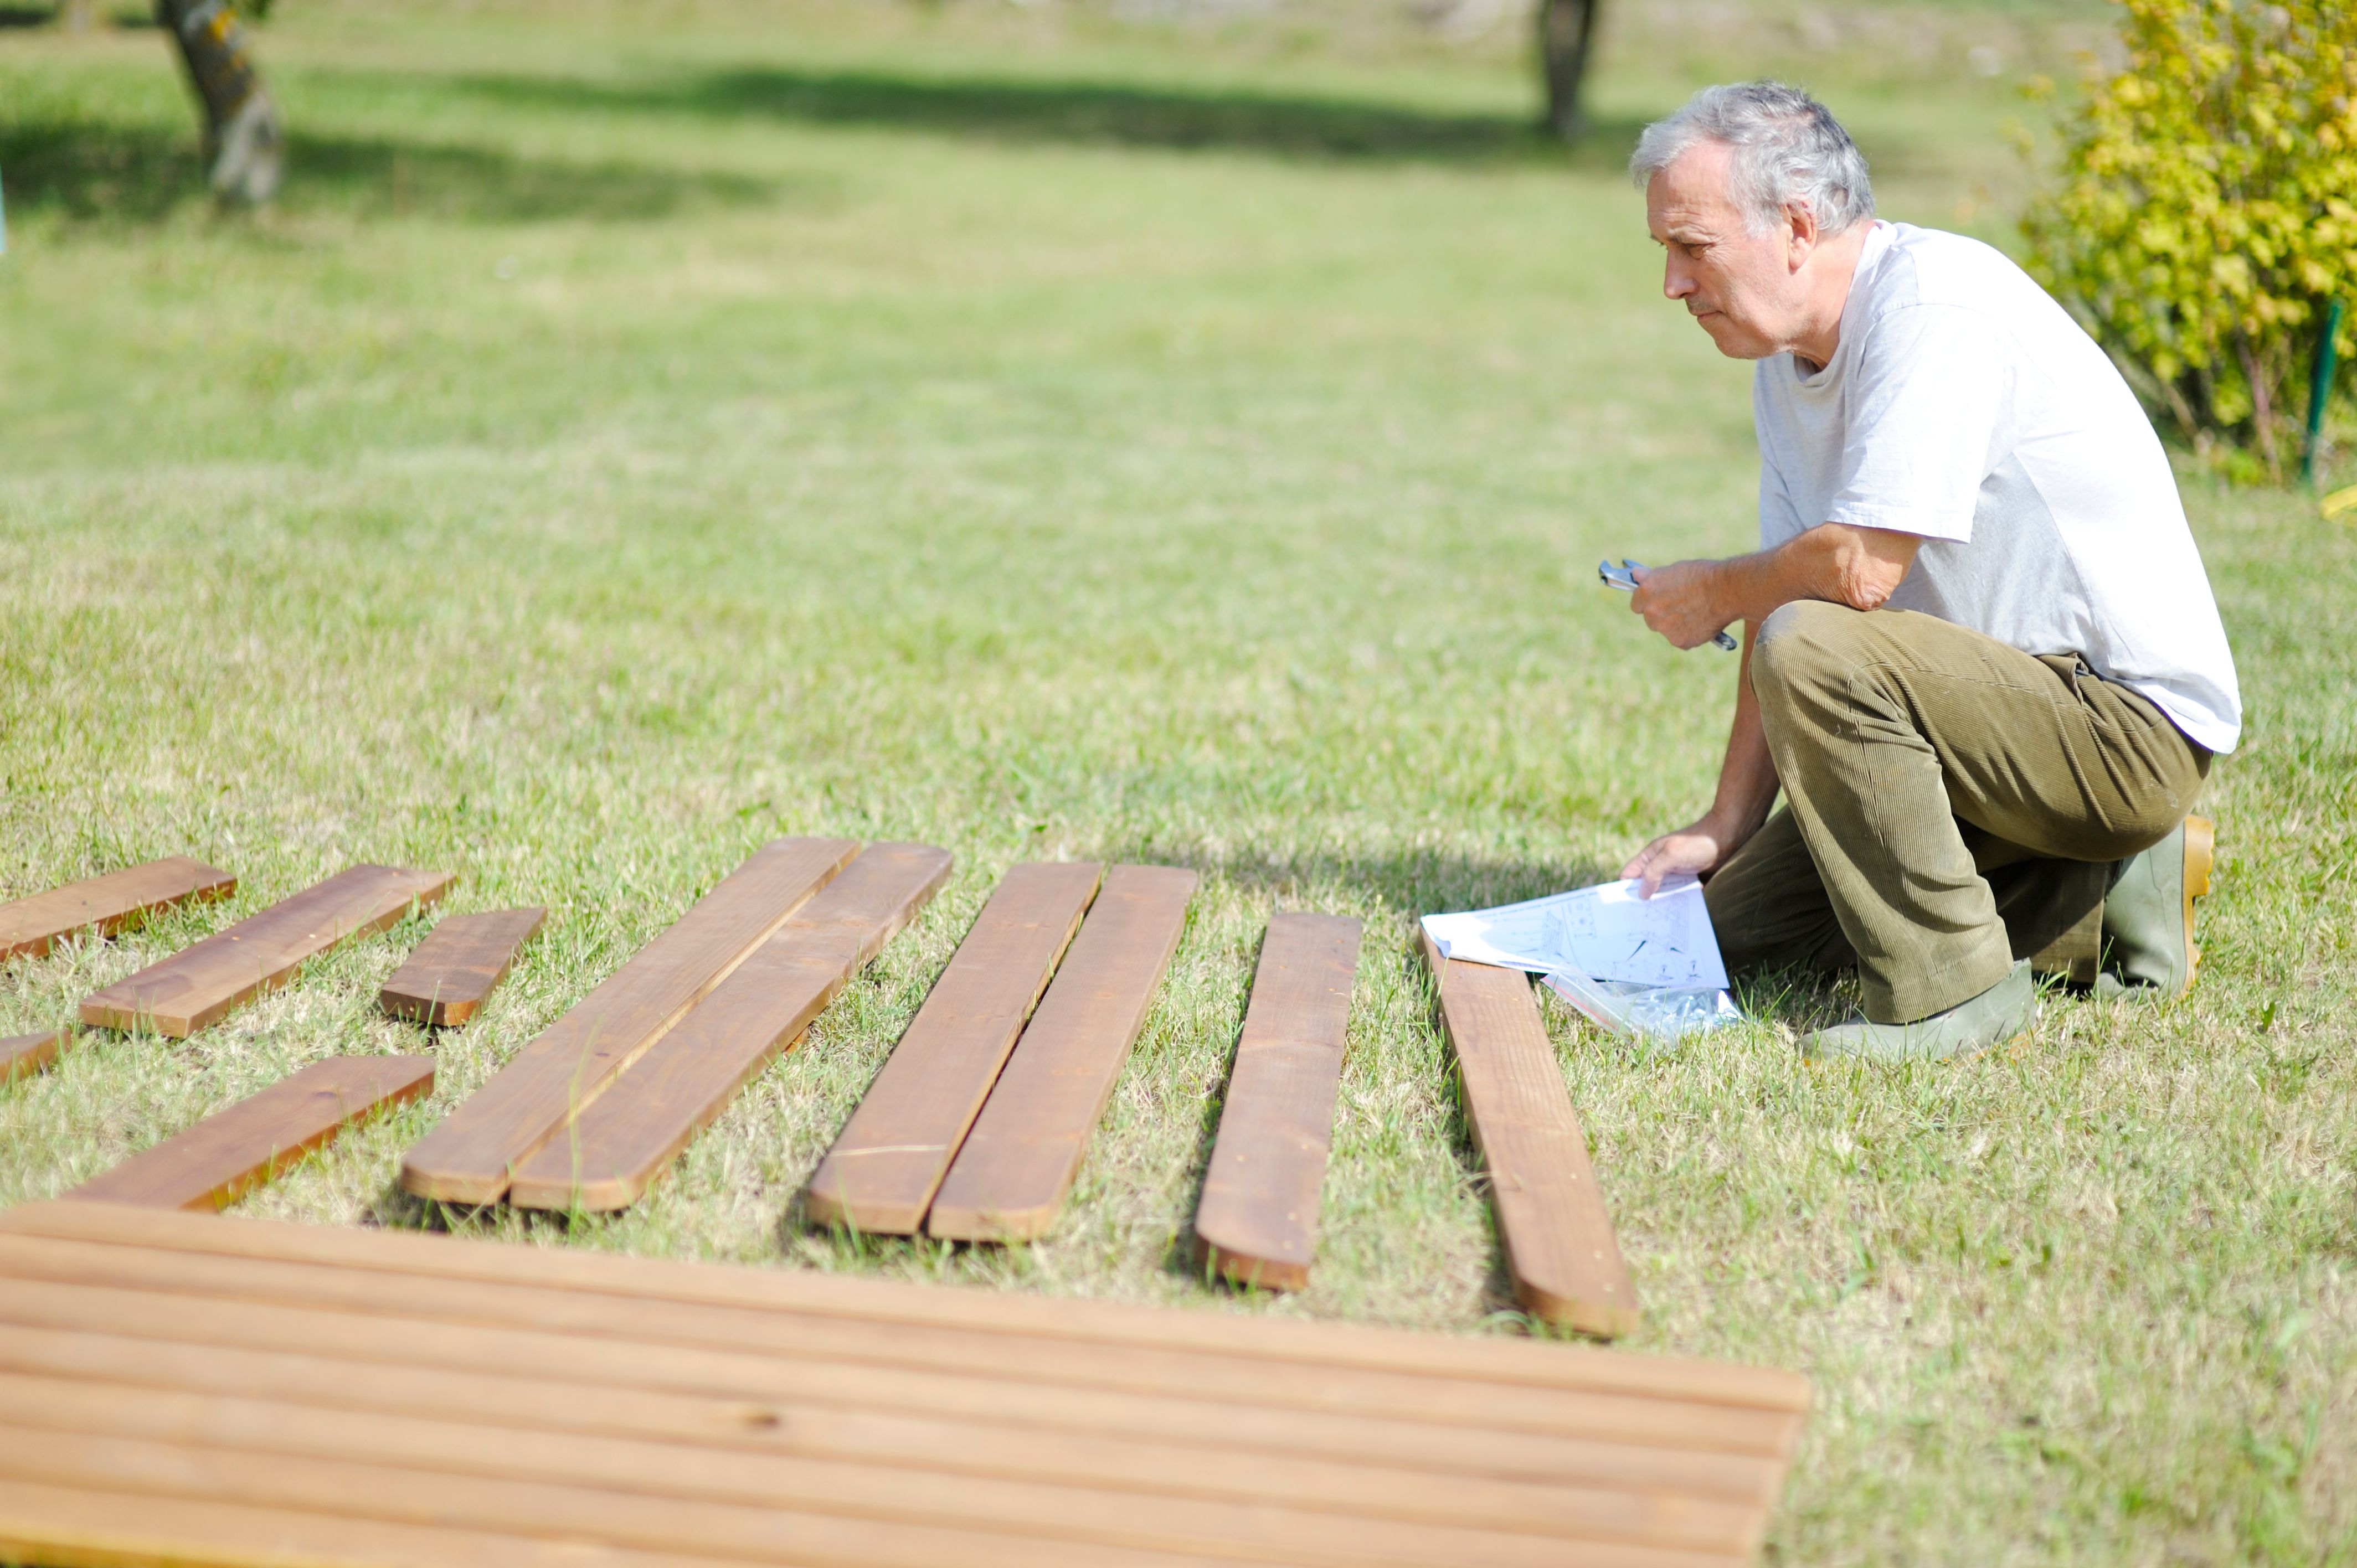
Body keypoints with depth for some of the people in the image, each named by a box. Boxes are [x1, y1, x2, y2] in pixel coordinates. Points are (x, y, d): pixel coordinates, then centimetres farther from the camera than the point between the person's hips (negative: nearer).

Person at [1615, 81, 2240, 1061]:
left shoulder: (1935, 301, -22)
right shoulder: (1788, 351, 7)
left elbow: (1859, 569, -30)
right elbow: (1797, 589, 9)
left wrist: (1713, 593, -9)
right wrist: (1723, 828, 4)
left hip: (2136, 721, -10)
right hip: (2025, 698, 10)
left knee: (1810, 646, -30)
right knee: (1735, 926, 9)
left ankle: (1950, 987, -16)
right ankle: (2102, 871, 12)